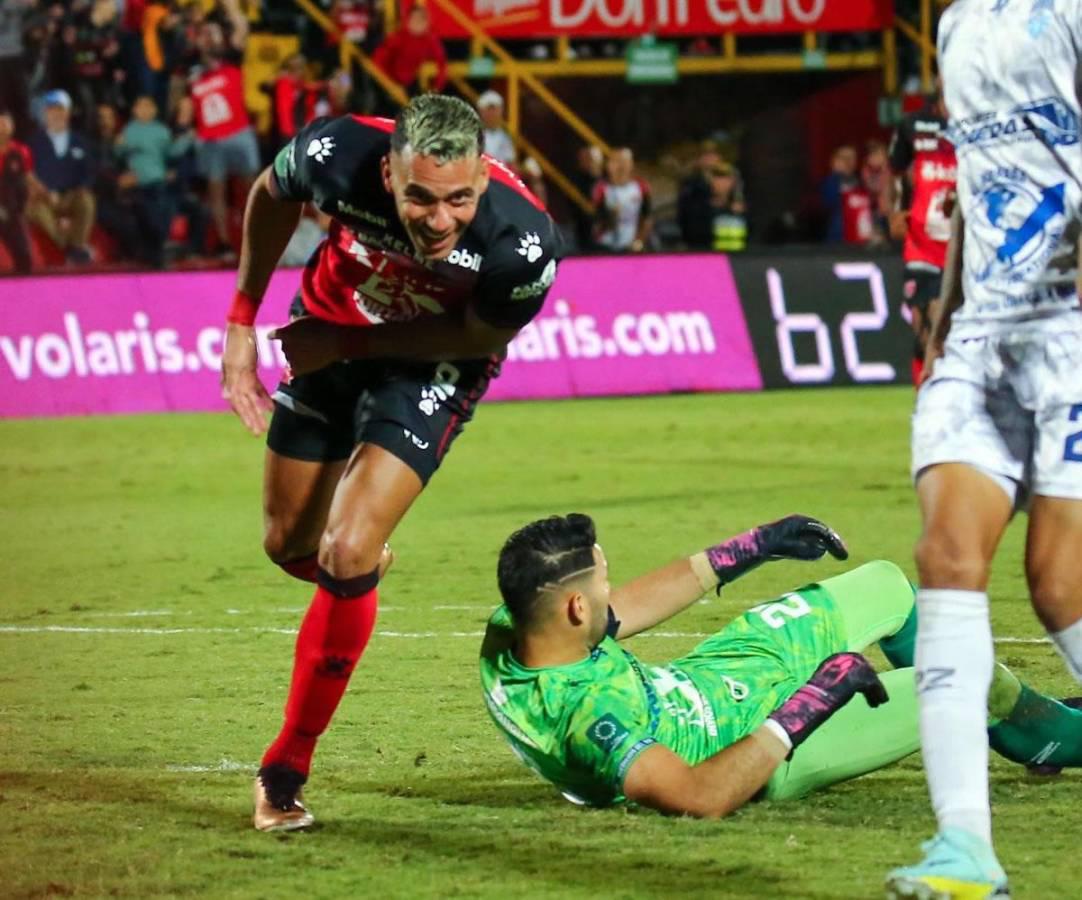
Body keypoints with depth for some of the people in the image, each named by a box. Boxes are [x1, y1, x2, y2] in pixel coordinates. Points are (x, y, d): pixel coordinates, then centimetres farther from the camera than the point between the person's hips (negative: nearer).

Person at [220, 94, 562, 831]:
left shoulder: (523, 241, -39)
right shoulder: (336, 154, -35)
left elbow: (479, 337, -16)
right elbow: (272, 196, -7)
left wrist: (346, 345, -19)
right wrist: (243, 320, -3)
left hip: (435, 362, -3)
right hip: (331, 333, 3)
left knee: (347, 556, -18)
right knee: (289, 545, 14)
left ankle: (286, 770, -1)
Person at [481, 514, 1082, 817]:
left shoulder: (508, 630, -18)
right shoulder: (586, 713, -45)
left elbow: (625, 609, -2)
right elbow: (701, 797, -48)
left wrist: (754, 546, 4)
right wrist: (808, 708, -38)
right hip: (767, 744, -9)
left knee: (883, 586, 23)